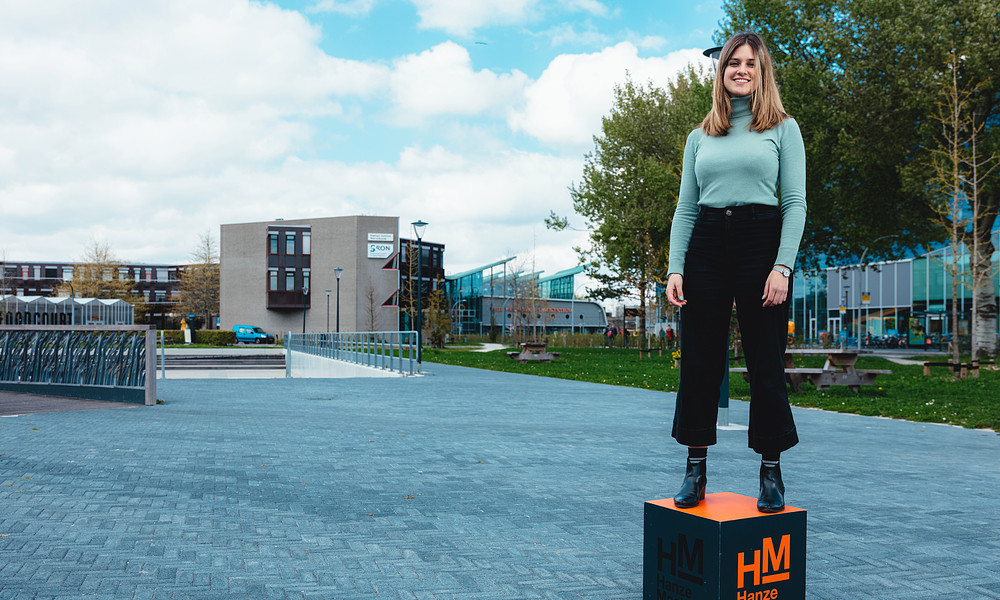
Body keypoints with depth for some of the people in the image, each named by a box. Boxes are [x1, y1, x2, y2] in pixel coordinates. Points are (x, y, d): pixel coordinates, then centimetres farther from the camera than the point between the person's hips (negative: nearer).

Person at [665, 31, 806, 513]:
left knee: (765, 364, -1)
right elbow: (686, 208, 13)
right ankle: (696, 469, 11)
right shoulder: (700, 137, 16)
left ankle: (771, 472, 10)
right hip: (706, 245, 3)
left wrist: (782, 266, -12)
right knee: (698, 361, 2)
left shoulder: (783, 128, 7)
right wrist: (675, 268, 1)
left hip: (761, 240, -3)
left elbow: (795, 202, 0)